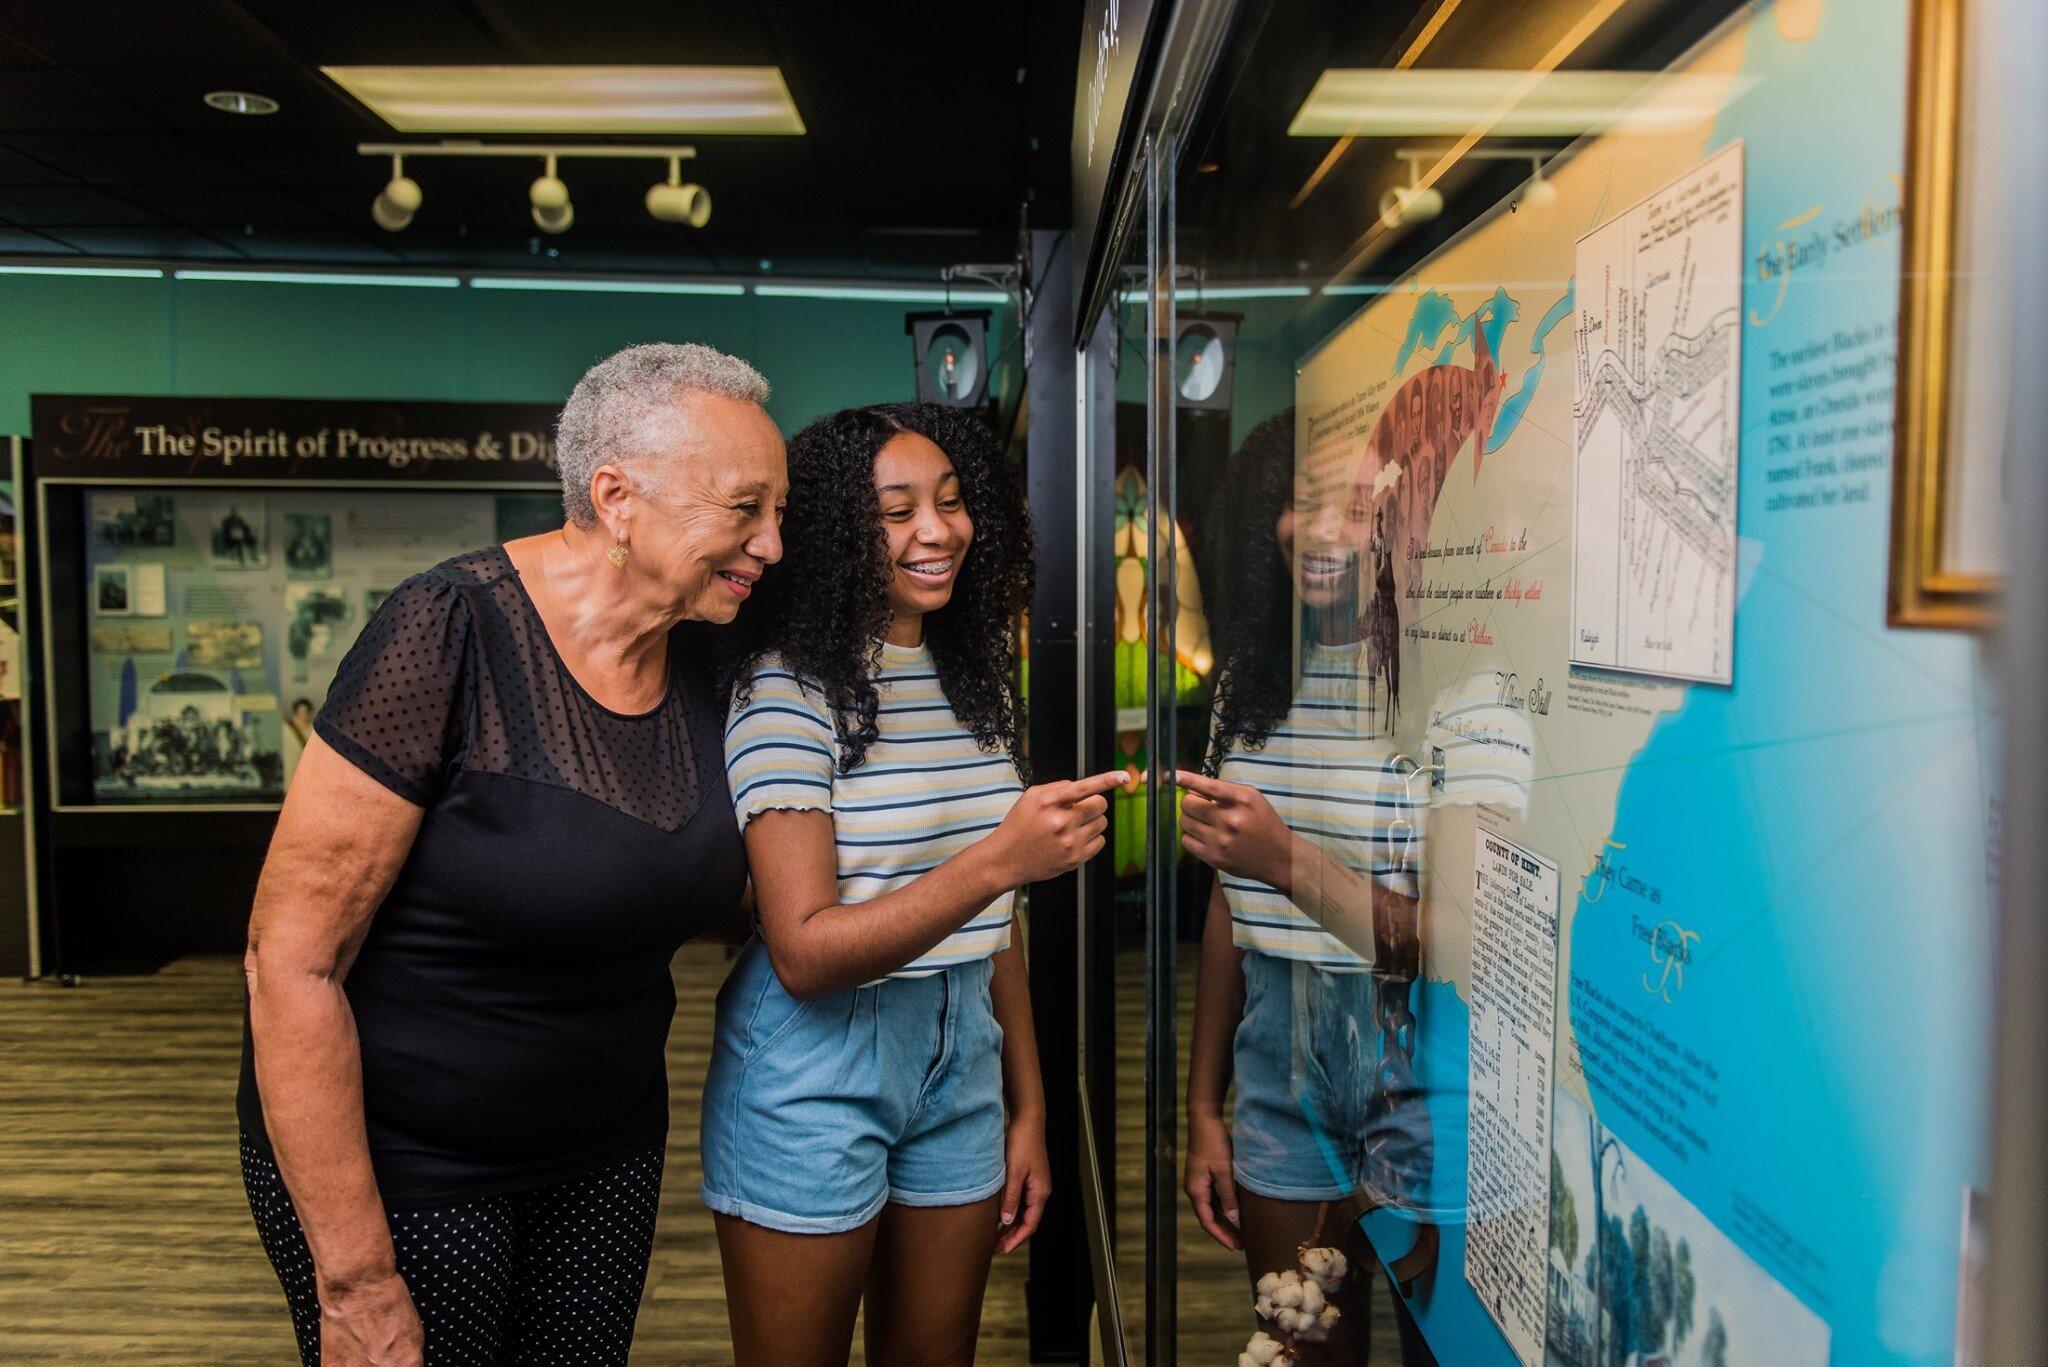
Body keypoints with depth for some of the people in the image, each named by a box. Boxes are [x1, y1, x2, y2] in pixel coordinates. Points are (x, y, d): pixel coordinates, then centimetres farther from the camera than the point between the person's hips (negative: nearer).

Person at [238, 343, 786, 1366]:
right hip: (395, 1156, -6)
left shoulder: (698, 662, -3)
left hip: (602, 1147, 6)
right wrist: (357, 1281, -19)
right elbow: (292, 961, -22)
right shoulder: (450, 634, -23)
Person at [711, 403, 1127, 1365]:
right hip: (817, 1074, -6)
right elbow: (803, 954, -22)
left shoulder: (977, 679, 6)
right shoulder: (788, 685, -15)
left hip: (962, 1059, 6)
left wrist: (1026, 1105, 12)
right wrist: (998, 860, -33)